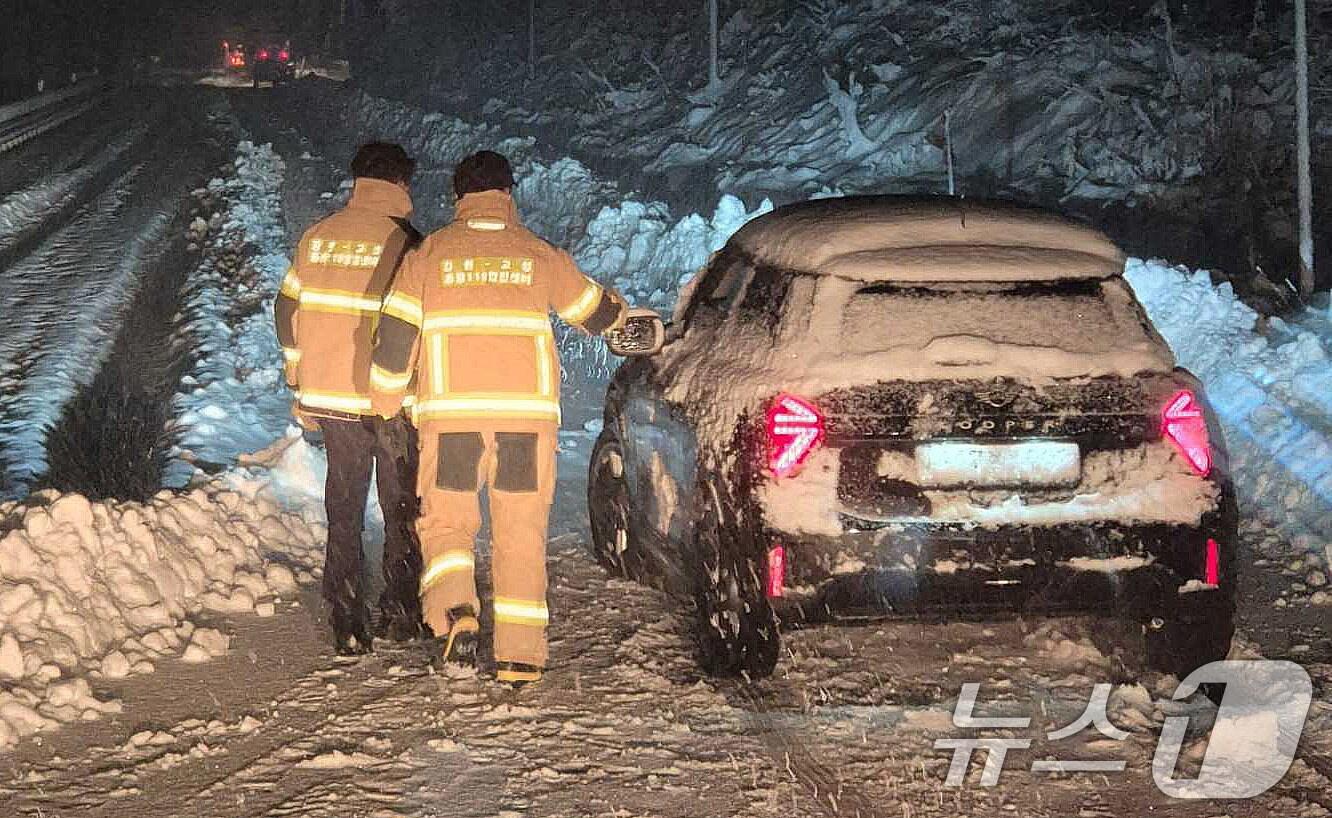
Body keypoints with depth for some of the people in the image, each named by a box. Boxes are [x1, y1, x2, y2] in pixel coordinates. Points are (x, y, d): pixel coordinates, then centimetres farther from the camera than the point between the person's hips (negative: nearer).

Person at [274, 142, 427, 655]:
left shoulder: (316, 238, 5)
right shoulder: (406, 243, -10)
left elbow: (287, 311, 9)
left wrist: (299, 386, 17)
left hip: (329, 396, 4)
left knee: (343, 511, 10)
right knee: (402, 509, 12)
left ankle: (347, 629, 7)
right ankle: (399, 617, 16)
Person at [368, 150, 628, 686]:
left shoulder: (430, 254, 7)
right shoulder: (540, 257, 11)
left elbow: (394, 334, 4)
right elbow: (596, 313, 24)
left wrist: (386, 401, 17)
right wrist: (623, 313, 47)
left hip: (450, 411, -1)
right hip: (528, 411, 1)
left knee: (446, 521, 10)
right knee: (521, 532, 7)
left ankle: (455, 611, -17)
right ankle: (520, 656, 5)